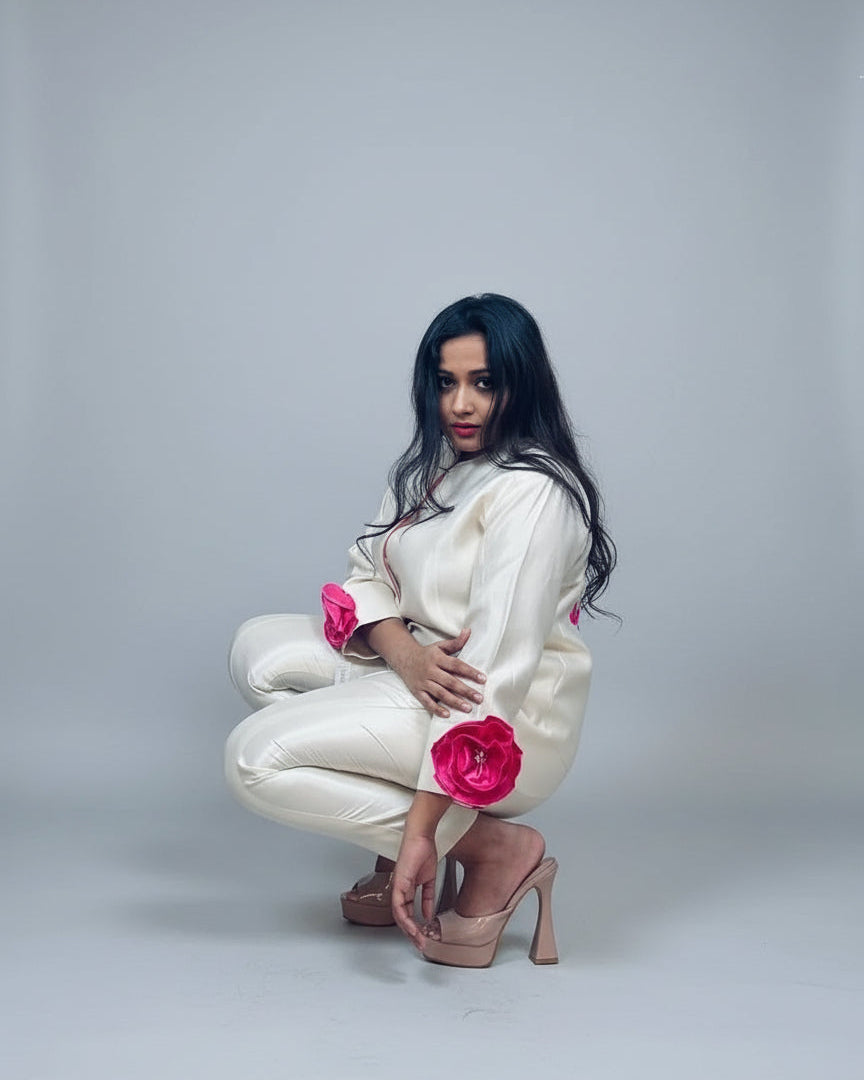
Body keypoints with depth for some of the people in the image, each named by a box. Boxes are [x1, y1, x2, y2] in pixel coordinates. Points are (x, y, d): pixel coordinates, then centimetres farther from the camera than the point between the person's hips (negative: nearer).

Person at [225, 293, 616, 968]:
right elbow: (366, 575, 8)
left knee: (258, 759, -18)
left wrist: (422, 828, -29)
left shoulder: (532, 493, -20)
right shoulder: (434, 464, 9)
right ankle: (406, 857, 4)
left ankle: (497, 849, -9)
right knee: (260, 649, 6)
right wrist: (404, 652, -17)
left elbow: (494, 669, -27)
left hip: (506, 726, -9)